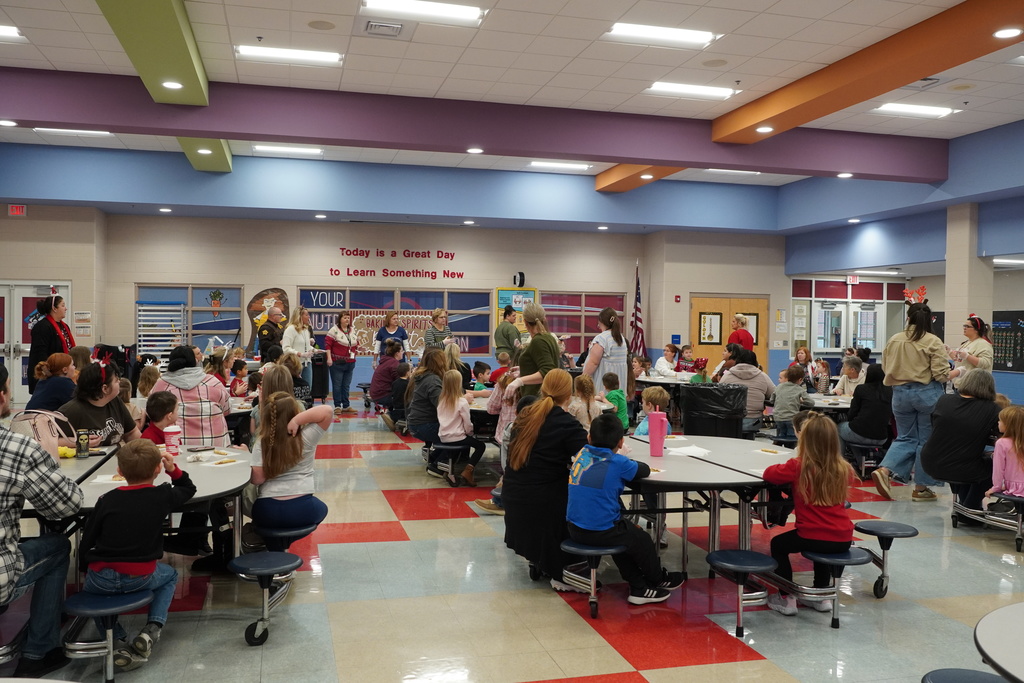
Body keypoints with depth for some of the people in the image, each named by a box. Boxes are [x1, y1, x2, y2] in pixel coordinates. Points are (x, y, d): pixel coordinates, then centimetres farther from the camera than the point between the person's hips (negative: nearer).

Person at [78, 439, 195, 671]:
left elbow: (87, 541, 5)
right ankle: (152, 630, 10)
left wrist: (85, 568, 21)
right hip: (141, 578, 0)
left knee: (89, 588, 36)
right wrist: (173, 470, 17)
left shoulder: (107, 500, -1)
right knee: (170, 575, 34)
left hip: (102, 579, 0)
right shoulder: (163, 495, -1)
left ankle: (118, 643, 12)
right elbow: (188, 489, 22)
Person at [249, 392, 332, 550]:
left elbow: (257, 479, -10)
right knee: (321, 508, 33)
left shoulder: (261, 444, -6)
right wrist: (296, 421, -18)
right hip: (303, 510, -2)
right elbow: (327, 411, -14)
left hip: (267, 512, 2)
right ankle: (284, 542, 23)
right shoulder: (306, 437, -9)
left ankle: (275, 546, 19)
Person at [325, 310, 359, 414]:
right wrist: (329, 358, -16)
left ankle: (346, 406, 17)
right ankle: (337, 406, 6)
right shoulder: (334, 330, -7)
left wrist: (355, 351, 9)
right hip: (337, 363, -6)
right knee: (337, 385, 0)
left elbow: (356, 343, 24)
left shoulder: (352, 331, 13)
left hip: (350, 363, 6)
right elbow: (328, 344, -11)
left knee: (346, 386, 11)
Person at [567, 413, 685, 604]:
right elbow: (645, 470, 0)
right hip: (601, 531, -6)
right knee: (641, 540, 20)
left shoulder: (582, 454, 3)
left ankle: (639, 588, 38)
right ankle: (658, 579, 46)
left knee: (623, 535, 30)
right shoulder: (617, 462, -13)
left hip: (575, 529, 7)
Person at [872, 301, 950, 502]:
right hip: (927, 393, -4)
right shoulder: (933, 342, -11)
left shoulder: (893, 340, 1)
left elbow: (885, 367, 9)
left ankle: (883, 470, -7)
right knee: (926, 440, 8)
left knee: (905, 438, 14)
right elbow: (941, 374, -13)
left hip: (900, 393, 4)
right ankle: (921, 488, 14)